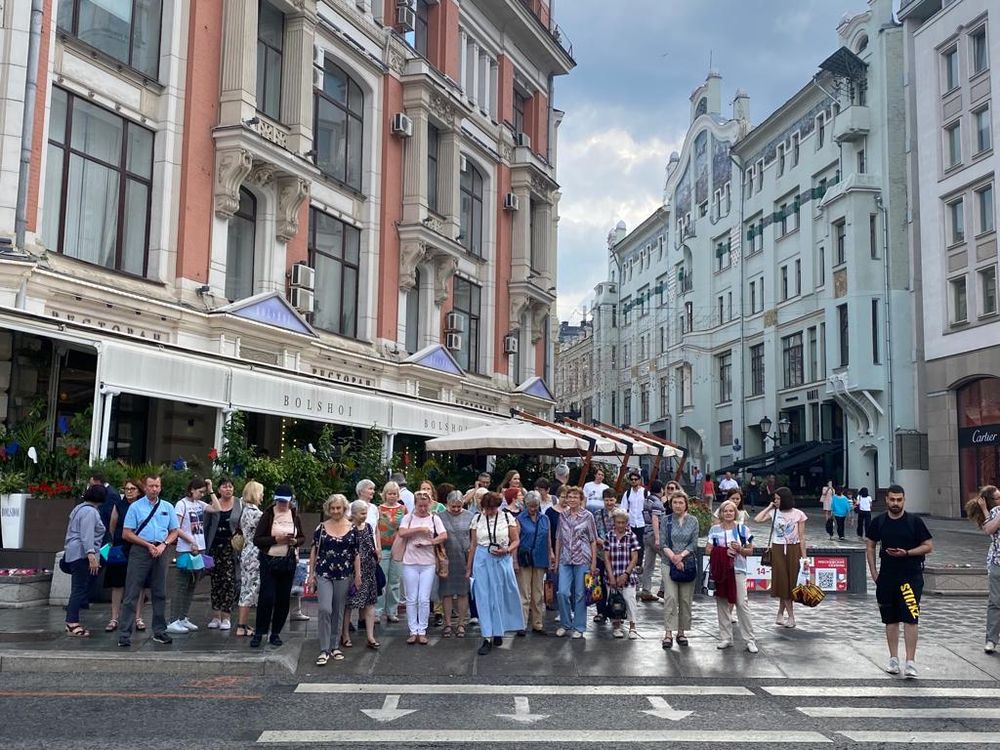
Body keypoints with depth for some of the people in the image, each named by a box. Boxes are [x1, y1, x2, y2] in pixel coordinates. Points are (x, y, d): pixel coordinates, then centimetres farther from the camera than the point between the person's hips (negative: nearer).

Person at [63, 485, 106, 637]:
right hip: (82, 554, -11)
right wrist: (91, 555, -29)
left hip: (73, 553, 11)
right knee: (80, 589, -8)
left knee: (79, 588, 12)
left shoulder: (80, 508, 20)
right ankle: (72, 624, -7)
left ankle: (72, 621, 15)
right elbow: (87, 536, -23)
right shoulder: (90, 512, -13)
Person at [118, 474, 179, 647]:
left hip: (161, 553, 4)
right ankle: (124, 634, -3)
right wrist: (148, 545, -10)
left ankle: (159, 631, 19)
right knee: (132, 594, -5)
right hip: (140, 551, -3)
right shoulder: (135, 507, 1)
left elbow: (174, 532, 13)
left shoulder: (168, 507, 11)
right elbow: (126, 534, -3)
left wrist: (163, 545, -6)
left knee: (160, 594, 10)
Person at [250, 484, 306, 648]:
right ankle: (259, 633, 5)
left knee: (284, 598, 6)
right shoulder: (268, 515, -5)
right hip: (269, 561, -3)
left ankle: (275, 633, 18)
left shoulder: (295, 516, 6)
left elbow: (302, 538, 15)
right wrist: (276, 539, -20)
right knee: (267, 597, -9)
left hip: (288, 561, 4)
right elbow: (257, 539, -8)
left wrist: (295, 541, -8)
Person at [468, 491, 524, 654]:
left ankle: (498, 632, 25)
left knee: (501, 596, 7)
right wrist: (468, 567, 9)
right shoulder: (477, 518, 2)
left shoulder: (507, 517, -3)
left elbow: (516, 540, 3)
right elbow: (473, 544, 8)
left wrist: (506, 550, -16)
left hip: (502, 560, -1)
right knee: (484, 598, -2)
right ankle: (488, 638, 0)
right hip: (482, 561, 1)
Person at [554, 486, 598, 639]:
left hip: (582, 559, -2)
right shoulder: (562, 515, 8)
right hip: (565, 560, 3)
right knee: (563, 592, -5)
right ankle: (565, 624, 13)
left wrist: (593, 563, -4)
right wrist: (556, 559, 9)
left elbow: (593, 540, 0)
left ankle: (579, 627, 14)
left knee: (580, 594, 2)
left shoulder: (587, 516, -1)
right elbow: (558, 538, 13)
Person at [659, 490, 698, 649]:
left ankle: (682, 632, 14)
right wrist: (673, 557, -14)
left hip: (688, 563, 1)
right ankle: (668, 633, -12)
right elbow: (663, 543, -1)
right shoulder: (666, 520, 5)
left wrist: (681, 555, -13)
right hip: (668, 563, -1)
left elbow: (694, 544, 1)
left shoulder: (693, 521, 6)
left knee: (686, 599, 3)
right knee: (670, 597, -12)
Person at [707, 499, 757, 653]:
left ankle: (750, 640, 0)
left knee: (742, 603, -8)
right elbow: (708, 550, 4)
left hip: (738, 570, -2)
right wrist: (723, 551, -11)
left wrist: (739, 549, -13)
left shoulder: (742, 528, 4)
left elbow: (750, 550, 7)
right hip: (720, 570, 2)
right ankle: (725, 638, 16)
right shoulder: (714, 529, 6)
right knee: (722, 603, 6)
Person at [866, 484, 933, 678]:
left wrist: (906, 553, -15)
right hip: (886, 576, 3)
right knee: (891, 619, 11)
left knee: (910, 618, -9)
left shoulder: (915, 521, -3)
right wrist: (874, 572, 6)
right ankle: (893, 659, 21)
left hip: (911, 576, -3)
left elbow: (928, 546, -1)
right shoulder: (878, 521, 5)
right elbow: (870, 546, 14)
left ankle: (910, 662, -6)